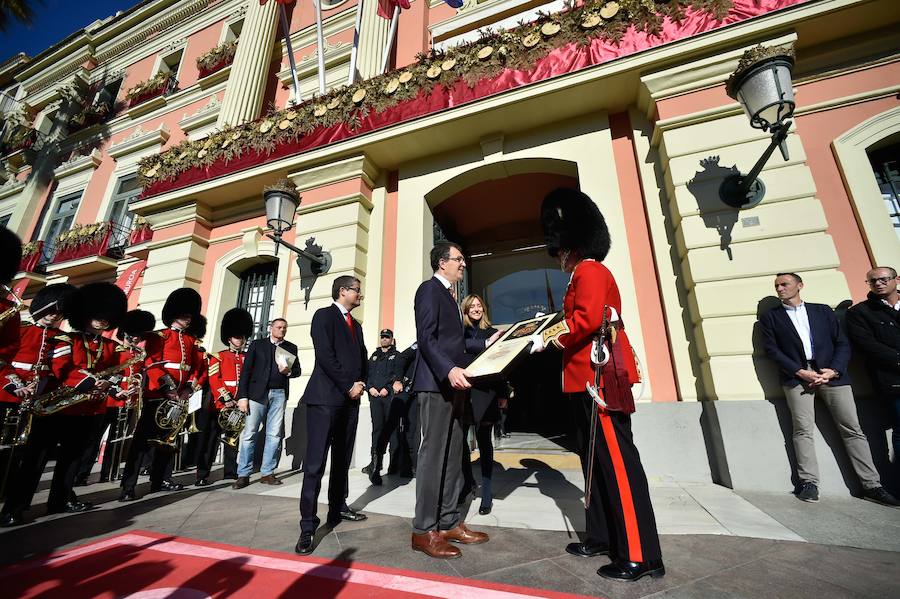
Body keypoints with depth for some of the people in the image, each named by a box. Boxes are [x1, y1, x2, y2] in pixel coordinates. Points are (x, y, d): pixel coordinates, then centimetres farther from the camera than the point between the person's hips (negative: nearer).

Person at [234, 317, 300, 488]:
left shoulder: (291, 348, 13)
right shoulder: (257, 345, 7)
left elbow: (297, 370, 14)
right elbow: (246, 371, 1)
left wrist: (289, 371, -9)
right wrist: (242, 396, -7)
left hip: (279, 395, 2)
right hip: (257, 393, -2)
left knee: (274, 435, 3)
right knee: (249, 433, -1)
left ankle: (267, 473, 12)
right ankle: (243, 474, 9)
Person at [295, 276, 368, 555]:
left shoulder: (356, 325, 20)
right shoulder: (324, 315, -3)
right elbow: (325, 355, -14)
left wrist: (360, 384, 2)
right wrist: (349, 386, -13)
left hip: (350, 399, 8)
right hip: (325, 398, -7)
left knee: (343, 459, 14)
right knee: (315, 462, -5)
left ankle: (338, 508, 27)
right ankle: (308, 526, 2)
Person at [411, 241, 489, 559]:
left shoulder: (448, 295, 22)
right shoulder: (430, 289, -7)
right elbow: (426, 338, -18)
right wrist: (449, 370, -29)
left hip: (453, 385, 10)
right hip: (436, 384, -9)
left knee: (452, 456, 13)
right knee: (433, 455, -3)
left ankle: (449, 522, 24)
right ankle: (424, 530, 10)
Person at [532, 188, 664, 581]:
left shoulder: (589, 271, -10)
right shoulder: (586, 276, 21)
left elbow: (587, 319, -24)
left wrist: (547, 336, -12)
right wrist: (552, 335, 12)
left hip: (597, 380, -11)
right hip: (586, 380, 11)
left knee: (618, 463, -2)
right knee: (595, 462, 16)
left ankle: (641, 556, 11)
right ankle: (601, 538, 29)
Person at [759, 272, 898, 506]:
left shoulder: (823, 310, 17)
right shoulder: (769, 317, 11)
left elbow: (842, 343, 10)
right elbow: (772, 350, 2)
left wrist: (833, 370, -6)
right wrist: (801, 372, -9)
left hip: (831, 373, 2)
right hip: (797, 376, -2)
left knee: (852, 429, 1)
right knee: (803, 430, -8)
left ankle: (872, 485, 10)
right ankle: (809, 483, -5)